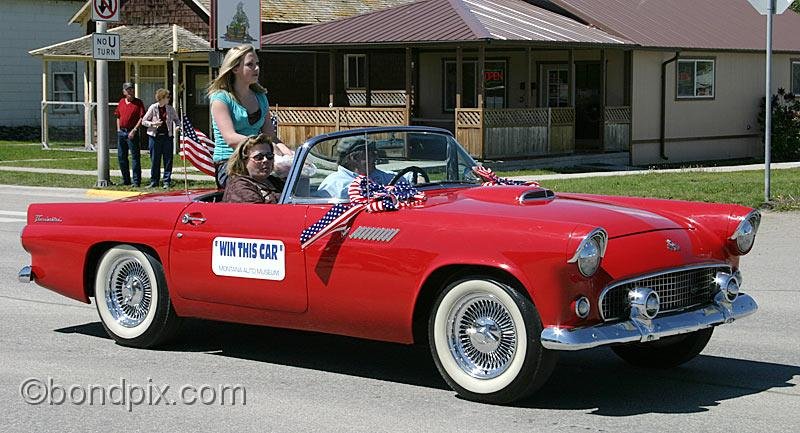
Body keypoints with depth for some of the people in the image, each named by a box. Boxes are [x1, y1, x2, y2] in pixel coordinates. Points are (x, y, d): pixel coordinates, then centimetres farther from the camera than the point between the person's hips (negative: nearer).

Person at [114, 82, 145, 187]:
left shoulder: (138, 103, -4)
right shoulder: (121, 102, 12)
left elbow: (142, 118, -10)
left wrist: (134, 130, -15)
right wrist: (118, 129, 11)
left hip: (131, 132, -6)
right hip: (121, 131, 6)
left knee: (135, 157, -5)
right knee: (121, 157, 10)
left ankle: (136, 181, -3)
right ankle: (126, 180, 20)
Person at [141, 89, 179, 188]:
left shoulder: (170, 108, 6)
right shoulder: (153, 108, -2)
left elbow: (176, 119, 17)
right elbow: (144, 121, 1)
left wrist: (177, 126, -3)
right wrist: (153, 124, -16)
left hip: (167, 136, 2)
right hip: (155, 136, -2)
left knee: (168, 160, 1)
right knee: (155, 160, 3)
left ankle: (167, 182, 8)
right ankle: (154, 182, 11)